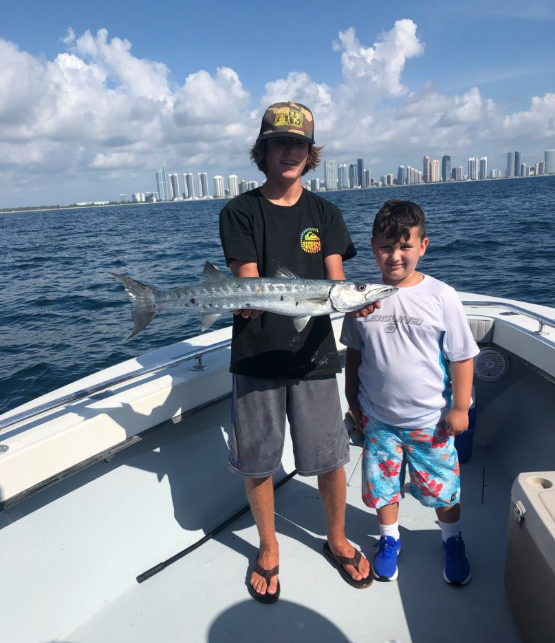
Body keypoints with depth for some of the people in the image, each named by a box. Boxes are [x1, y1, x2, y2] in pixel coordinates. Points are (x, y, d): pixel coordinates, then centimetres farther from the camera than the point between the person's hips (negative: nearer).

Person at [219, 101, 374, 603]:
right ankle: (269, 549, 36)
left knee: (329, 458, 8)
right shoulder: (240, 213, 1)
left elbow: (337, 284, -3)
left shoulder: (325, 214, 8)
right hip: (256, 358, -1)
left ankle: (337, 540, 37)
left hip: (314, 355, 1)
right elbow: (246, 285, -10)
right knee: (256, 462, 9)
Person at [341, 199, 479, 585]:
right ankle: (390, 538, 44)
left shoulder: (441, 296, -12)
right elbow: (354, 354, 4)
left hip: (432, 420, -1)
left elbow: (462, 356, -6)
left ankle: (453, 540, 45)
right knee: (383, 485, 16)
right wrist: (353, 401, 8)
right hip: (379, 419, 2)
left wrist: (459, 408, -5)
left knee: (444, 488, 16)